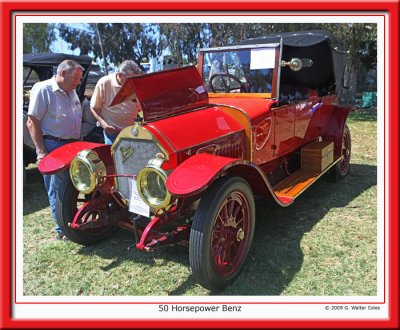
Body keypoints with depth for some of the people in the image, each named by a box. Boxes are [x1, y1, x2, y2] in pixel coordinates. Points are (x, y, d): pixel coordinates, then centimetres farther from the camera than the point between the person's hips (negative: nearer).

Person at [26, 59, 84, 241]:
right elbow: (32, 122, -12)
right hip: (53, 146, -7)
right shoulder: (42, 89, -9)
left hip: (72, 145, 7)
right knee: (57, 189, -1)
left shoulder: (71, 93, 15)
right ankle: (63, 230, 9)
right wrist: (41, 151, -17)